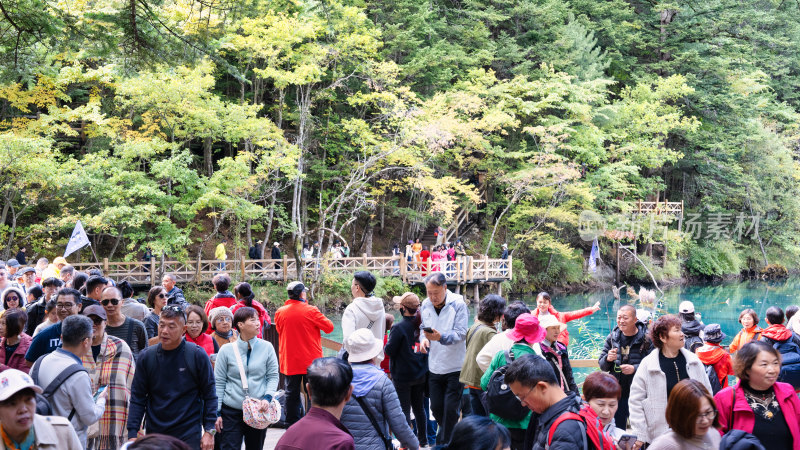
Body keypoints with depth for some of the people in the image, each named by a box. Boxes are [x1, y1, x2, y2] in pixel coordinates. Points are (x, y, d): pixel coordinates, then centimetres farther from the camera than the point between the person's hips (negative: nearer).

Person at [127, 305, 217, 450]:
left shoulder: (198, 355, -6)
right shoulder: (146, 357, 1)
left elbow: (209, 395, -2)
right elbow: (137, 399, 3)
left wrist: (209, 432, -7)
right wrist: (132, 434, -4)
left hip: (189, 436, -2)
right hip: (154, 434, 3)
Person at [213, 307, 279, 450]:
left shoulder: (267, 347, 1)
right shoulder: (226, 350, -3)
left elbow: (273, 376, 5)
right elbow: (219, 383, 1)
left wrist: (267, 397, -12)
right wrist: (217, 413, 0)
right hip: (231, 412, -2)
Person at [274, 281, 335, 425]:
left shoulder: (280, 312, -2)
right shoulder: (310, 311, -13)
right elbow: (329, 327, -7)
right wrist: (319, 320, 10)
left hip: (289, 361, 3)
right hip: (311, 361, -3)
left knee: (292, 394, 11)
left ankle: (291, 424, 14)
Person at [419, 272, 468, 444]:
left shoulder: (458, 304, -12)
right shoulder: (425, 305, 4)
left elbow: (461, 333, -18)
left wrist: (441, 337, -35)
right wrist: (423, 338, -6)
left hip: (455, 367, -5)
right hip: (434, 367, 5)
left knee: (450, 409, -3)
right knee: (436, 408, 13)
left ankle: (445, 442, 10)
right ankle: (445, 435, 37)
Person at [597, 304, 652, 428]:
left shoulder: (646, 339, -9)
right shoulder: (612, 337, 6)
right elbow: (602, 366, 11)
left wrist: (634, 369, -23)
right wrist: (608, 359, -10)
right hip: (616, 393, 4)